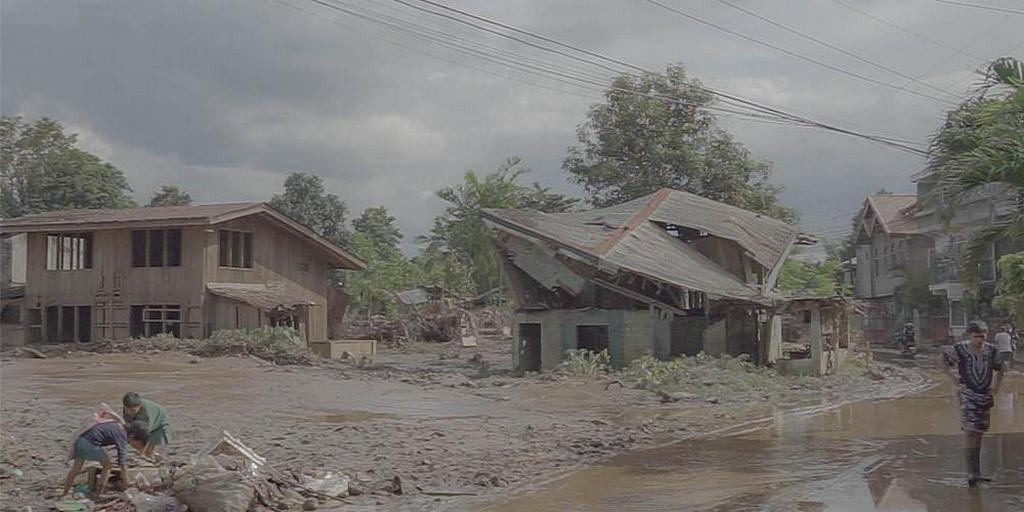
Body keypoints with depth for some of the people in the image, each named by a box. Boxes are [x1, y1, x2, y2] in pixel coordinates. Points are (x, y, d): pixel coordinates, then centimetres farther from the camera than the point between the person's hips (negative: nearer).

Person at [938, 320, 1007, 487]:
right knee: (970, 433, -12)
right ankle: (973, 473, -12)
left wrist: (996, 385, 7)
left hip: (985, 396, 5)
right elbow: (942, 359, 0)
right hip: (968, 396, -5)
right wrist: (952, 376, -7)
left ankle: (975, 473, 18)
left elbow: (999, 369, 20)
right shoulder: (960, 349, -8)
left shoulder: (991, 350, 4)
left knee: (979, 434, 10)